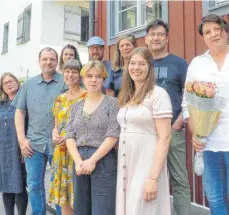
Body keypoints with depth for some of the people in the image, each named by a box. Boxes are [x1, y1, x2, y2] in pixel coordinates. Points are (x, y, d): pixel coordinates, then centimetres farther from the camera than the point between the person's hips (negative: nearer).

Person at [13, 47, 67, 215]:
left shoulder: (66, 82, -1)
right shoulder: (29, 84, 10)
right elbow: (20, 112, 11)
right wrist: (22, 139, 2)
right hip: (34, 143, 3)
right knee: (33, 185, 11)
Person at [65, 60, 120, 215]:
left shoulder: (112, 103, -2)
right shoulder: (76, 106, 11)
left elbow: (113, 136, -10)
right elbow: (69, 136, 6)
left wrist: (92, 160, -13)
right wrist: (78, 161, -9)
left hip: (103, 162, -4)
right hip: (80, 162, 5)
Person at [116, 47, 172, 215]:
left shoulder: (158, 94, -10)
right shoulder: (126, 96, 11)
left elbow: (164, 138, -15)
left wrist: (153, 178, -19)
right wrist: (121, 167, 7)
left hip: (147, 166, -6)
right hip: (125, 166, 6)